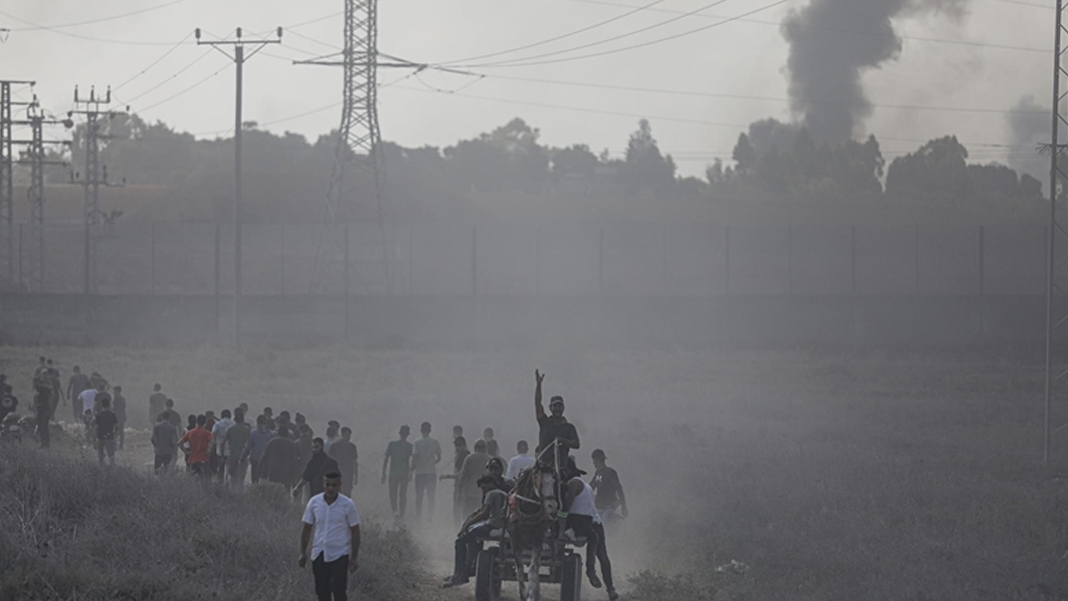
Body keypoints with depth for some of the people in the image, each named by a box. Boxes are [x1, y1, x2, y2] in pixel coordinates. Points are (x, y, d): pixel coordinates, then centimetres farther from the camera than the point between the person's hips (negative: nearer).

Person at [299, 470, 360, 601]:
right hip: (319, 554, 3)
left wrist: (354, 558, -3)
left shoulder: (348, 505, -8)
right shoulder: (314, 502, -2)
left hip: (340, 555, -3)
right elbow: (307, 529, 7)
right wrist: (303, 553, 6)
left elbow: (355, 532, -2)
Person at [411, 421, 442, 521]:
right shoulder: (435, 443, 1)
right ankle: (430, 517, 3)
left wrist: (412, 470, 4)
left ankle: (418, 516, 7)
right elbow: (439, 458, 7)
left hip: (420, 472, -2)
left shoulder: (417, 443, -7)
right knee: (431, 496, 5)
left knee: (419, 496, 7)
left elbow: (415, 458, -9)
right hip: (432, 472, 2)